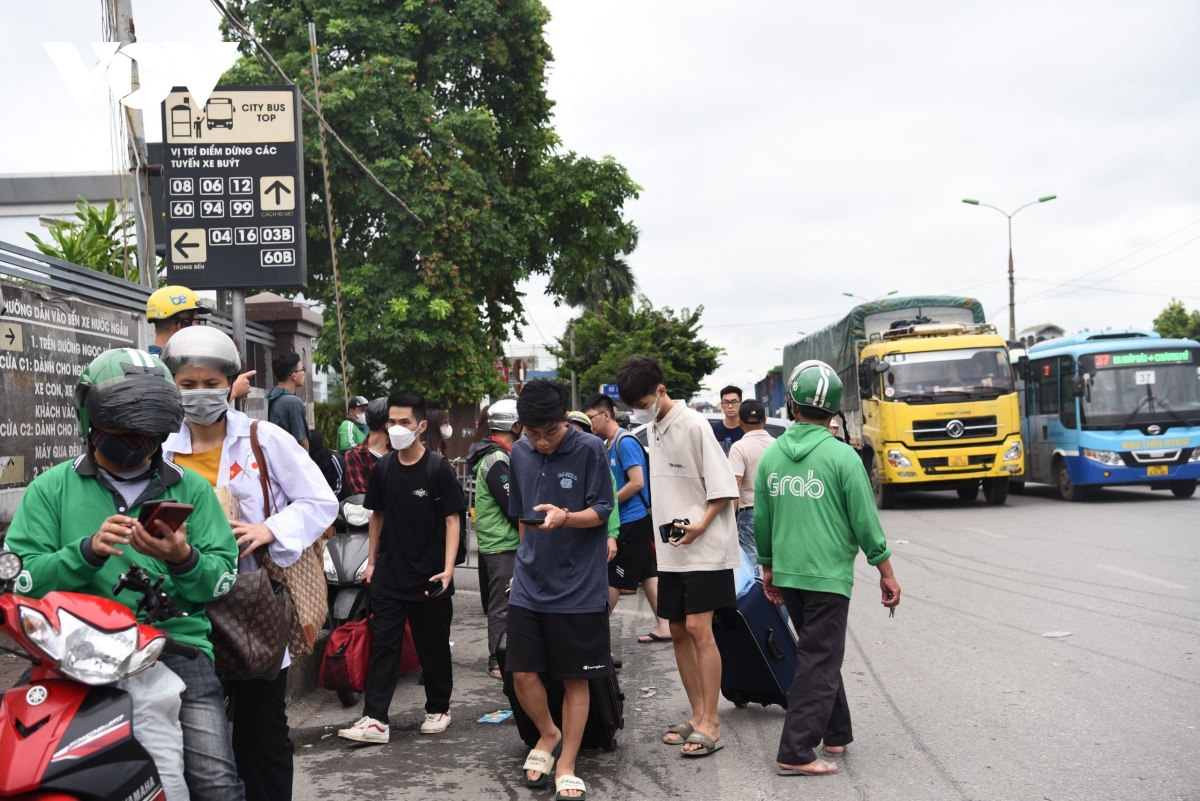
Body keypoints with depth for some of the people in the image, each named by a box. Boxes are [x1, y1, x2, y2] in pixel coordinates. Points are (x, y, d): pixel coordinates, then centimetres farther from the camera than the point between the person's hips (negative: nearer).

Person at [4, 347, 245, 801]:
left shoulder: (191, 490, 16)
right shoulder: (51, 490, 13)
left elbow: (223, 581, 9)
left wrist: (184, 559, -11)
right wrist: (88, 551, -11)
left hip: (177, 646, 0)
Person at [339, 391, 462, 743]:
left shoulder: (438, 469, -9)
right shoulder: (383, 469, 5)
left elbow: (452, 519, -9)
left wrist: (448, 568, -17)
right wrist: (372, 561, 14)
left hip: (429, 578, -3)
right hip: (389, 575, 3)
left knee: (433, 648, 10)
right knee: (383, 646, 0)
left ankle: (438, 710, 26)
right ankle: (375, 719, 1)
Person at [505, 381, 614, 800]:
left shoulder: (590, 450, -10)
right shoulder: (520, 453, 4)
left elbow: (601, 512, -10)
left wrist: (565, 518, -29)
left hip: (579, 587, -4)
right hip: (530, 583, 4)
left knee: (575, 679, 5)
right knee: (522, 673, 1)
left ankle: (566, 766, 19)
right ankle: (548, 735, 30)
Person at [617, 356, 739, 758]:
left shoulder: (694, 425, -13)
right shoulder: (654, 429, 11)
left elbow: (723, 487, -13)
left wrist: (702, 525, -24)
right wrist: (665, 527, 13)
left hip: (704, 547, -8)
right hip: (671, 550, 8)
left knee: (699, 629, -11)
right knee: (679, 631, 9)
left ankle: (710, 724, -5)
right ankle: (698, 715, 19)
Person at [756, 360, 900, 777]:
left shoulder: (771, 456, 2)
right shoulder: (842, 456, -11)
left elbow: (761, 519, 8)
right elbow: (866, 521, -9)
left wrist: (768, 567, 21)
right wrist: (886, 573, 1)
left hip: (786, 575, 5)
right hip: (828, 575, -5)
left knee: (819, 654, 20)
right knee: (819, 664, 0)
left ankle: (837, 734, 31)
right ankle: (795, 753, -2)